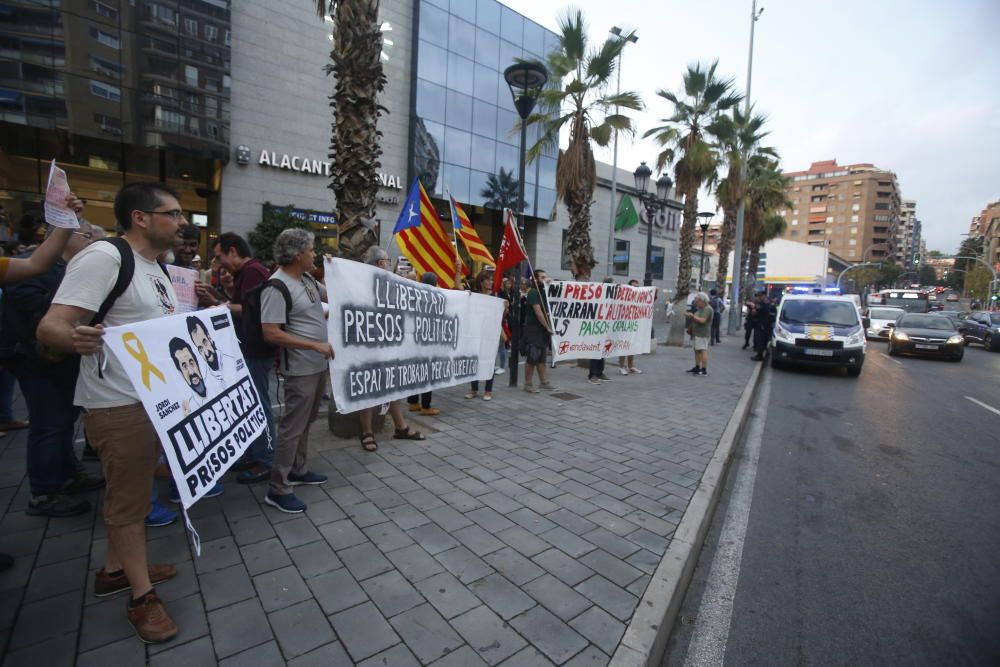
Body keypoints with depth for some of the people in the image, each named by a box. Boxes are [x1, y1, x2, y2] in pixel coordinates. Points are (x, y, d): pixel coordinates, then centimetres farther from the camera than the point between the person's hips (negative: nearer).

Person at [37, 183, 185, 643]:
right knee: (128, 498, 3)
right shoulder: (103, 257, -18)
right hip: (118, 404, -9)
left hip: (153, 398, 9)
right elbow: (50, 326, -25)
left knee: (131, 490, 21)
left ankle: (115, 569, 40)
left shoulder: (154, 266, 11)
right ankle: (142, 596, 19)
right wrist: (74, 338, -46)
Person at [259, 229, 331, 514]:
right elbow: (271, 334, -23)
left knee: (305, 422, 20)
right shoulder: (277, 287, -19)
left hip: (319, 365, 9)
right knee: (293, 427, -1)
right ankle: (278, 490, 12)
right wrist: (316, 345, -23)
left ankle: (298, 471, 35)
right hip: (301, 370, -9)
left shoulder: (307, 279, 7)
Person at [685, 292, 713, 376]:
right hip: (696, 333, 10)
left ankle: (704, 370, -8)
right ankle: (697, 368, 22)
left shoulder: (707, 309, -13)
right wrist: (690, 315, 10)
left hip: (702, 334, -10)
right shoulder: (700, 309, 18)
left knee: (703, 351, -9)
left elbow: (702, 320, -23)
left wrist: (692, 315, -17)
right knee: (697, 350, 14)